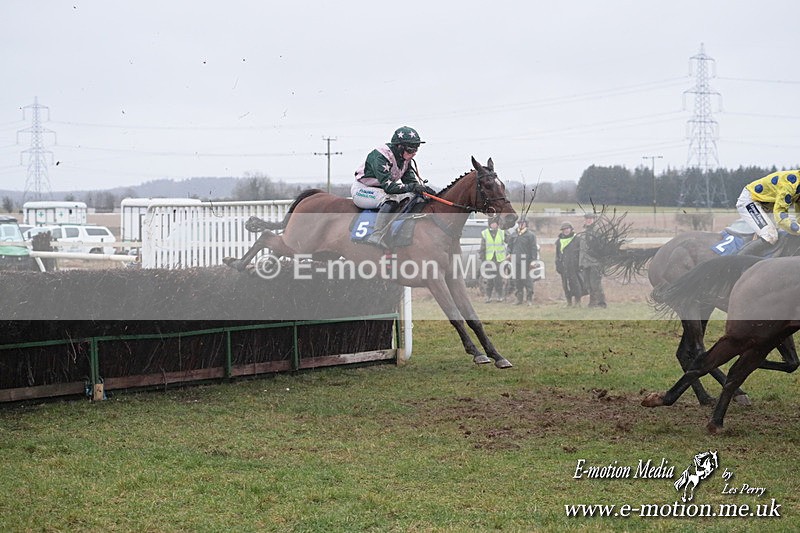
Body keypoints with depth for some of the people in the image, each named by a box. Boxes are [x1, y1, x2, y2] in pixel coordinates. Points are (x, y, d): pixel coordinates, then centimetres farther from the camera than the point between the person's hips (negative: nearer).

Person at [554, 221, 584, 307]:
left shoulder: (577, 239, 2)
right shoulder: (559, 241, 15)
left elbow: (581, 253, 2)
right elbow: (557, 255, 19)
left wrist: (580, 264, -5)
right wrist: (558, 265, 12)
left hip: (574, 266, -4)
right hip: (564, 267, 4)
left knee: (576, 283, -7)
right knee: (565, 285, 3)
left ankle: (577, 302, -1)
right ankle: (569, 302, 10)